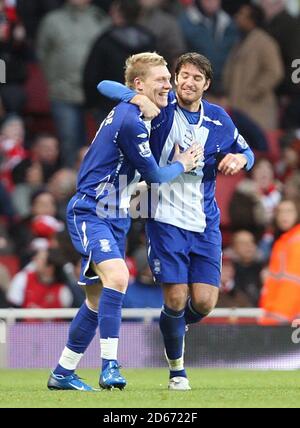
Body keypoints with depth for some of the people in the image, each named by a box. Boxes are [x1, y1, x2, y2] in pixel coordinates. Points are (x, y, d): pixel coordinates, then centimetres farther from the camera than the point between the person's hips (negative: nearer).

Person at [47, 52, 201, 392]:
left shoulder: (130, 113, 9)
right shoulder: (130, 121, -19)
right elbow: (154, 175, -13)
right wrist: (182, 164, 6)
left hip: (113, 217, 10)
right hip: (90, 213, -10)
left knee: (98, 300, 11)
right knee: (117, 276, -30)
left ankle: (63, 374, 20)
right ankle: (110, 364, -31)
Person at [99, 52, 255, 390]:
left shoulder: (219, 120, 6)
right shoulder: (161, 110, -4)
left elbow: (246, 151, 21)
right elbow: (106, 87, -4)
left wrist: (239, 158, -4)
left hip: (204, 223, 3)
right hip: (166, 219, -3)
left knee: (204, 302, -4)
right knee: (176, 299, -8)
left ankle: (178, 325, 33)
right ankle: (176, 371, 14)